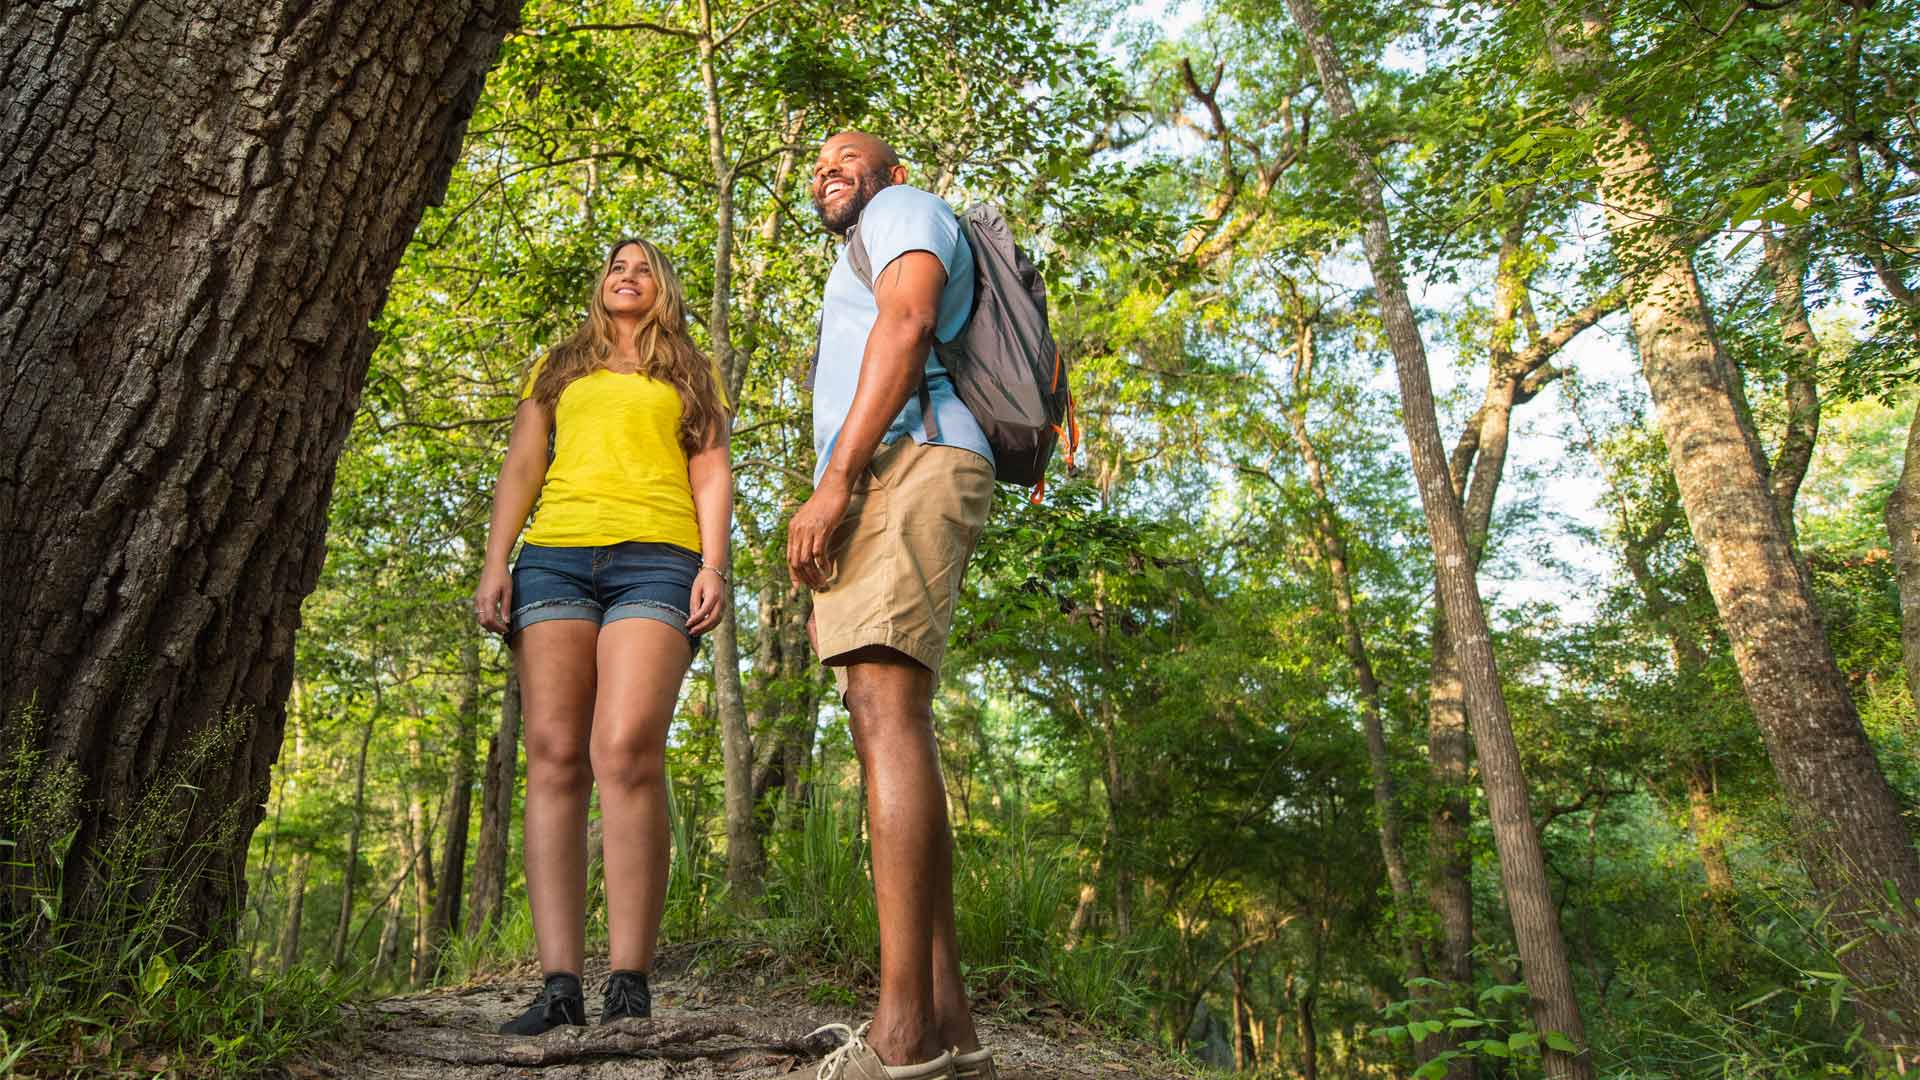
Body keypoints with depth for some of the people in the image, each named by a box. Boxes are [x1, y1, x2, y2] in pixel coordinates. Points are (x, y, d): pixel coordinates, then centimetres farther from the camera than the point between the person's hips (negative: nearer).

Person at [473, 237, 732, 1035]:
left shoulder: (690, 374, 23)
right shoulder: (559, 367, 28)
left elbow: (711, 474, 12)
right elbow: (520, 469, 20)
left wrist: (713, 564, -4)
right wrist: (494, 565, 6)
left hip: (655, 559, -3)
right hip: (554, 557, 3)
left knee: (627, 752, -20)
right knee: (554, 758, -9)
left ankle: (630, 985, -18)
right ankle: (559, 984, -10)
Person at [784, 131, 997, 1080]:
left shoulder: (905, 210, 14)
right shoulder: (859, 285, 39)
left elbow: (906, 326, -7)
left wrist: (832, 480, -18)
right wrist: (836, 582, 19)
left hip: (912, 463, -9)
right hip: (880, 485, 9)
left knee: (885, 707, -23)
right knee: (885, 719, -2)